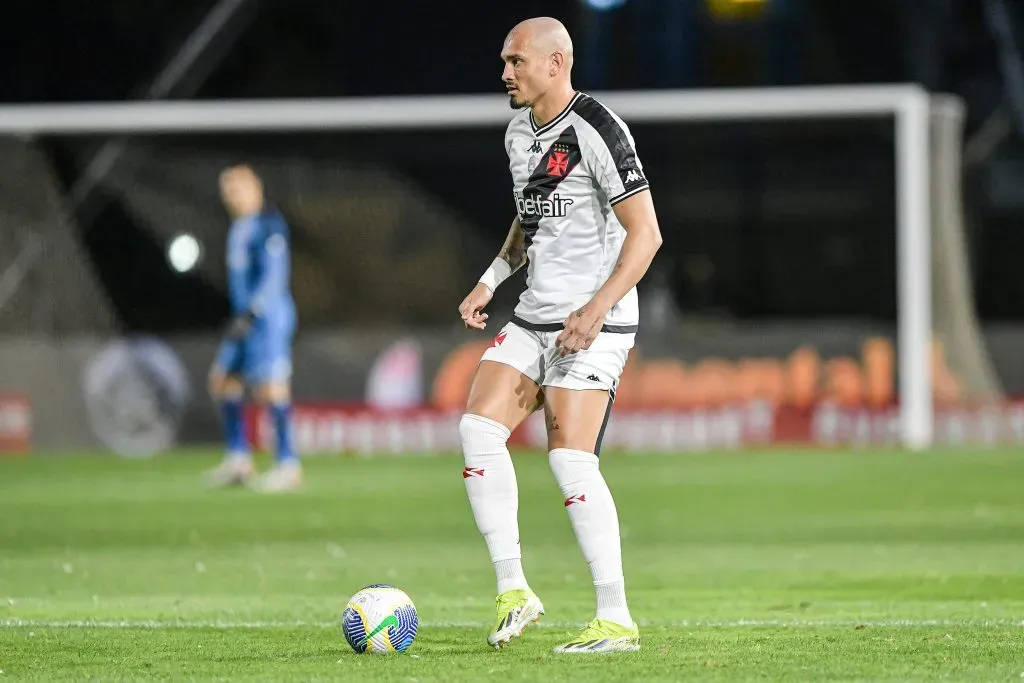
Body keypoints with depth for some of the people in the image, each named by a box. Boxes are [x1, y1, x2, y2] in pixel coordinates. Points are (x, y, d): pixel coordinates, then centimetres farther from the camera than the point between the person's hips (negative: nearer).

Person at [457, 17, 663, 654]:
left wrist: (597, 308, -24)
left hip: (593, 324, -8)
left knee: (570, 459, -14)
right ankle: (513, 589, 0)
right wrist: (490, 281, 15)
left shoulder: (597, 131, -15)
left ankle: (617, 620, -7)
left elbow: (646, 233, -17)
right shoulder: (519, 133, 12)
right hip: (534, 315, 8)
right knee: (478, 428, -7)